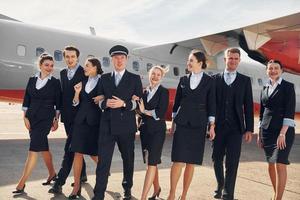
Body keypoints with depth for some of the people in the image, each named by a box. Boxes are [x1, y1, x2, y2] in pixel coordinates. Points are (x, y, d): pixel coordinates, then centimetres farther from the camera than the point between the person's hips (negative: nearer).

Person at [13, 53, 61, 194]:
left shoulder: (55, 82, -1)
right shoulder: (32, 80, 7)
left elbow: (58, 103, 1)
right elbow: (26, 99, 7)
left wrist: (56, 120, -1)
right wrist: (25, 117, 1)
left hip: (46, 118, -4)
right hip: (32, 117, 4)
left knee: (34, 148, -9)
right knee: (43, 146, 14)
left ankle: (22, 183, -5)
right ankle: (52, 174, 33)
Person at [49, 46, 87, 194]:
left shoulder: (84, 72, -7)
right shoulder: (63, 73, 12)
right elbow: (63, 94, 14)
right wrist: (60, 113, 12)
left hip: (79, 115, -7)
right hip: (67, 115, 7)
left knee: (69, 148, -9)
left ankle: (60, 182, -7)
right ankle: (82, 174, 30)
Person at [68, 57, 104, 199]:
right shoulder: (83, 82, 12)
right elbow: (76, 103, 10)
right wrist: (77, 92, -5)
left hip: (95, 121, -4)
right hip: (81, 120, 4)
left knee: (93, 153, 3)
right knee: (78, 153, 0)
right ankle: (76, 186, 7)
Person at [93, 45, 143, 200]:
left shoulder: (135, 79, 4)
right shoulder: (104, 78, 12)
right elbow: (99, 100, 11)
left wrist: (123, 103, -16)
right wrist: (106, 103, -12)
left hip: (126, 125, -1)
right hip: (107, 125, 1)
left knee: (128, 158, 14)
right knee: (103, 159, -5)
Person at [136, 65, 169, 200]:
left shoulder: (163, 92, -4)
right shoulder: (145, 92, 10)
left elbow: (160, 113, -13)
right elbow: (140, 110, 9)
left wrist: (144, 111, -4)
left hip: (157, 130, -5)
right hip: (145, 129, 5)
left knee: (152, 162, -9)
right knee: (150, 162, 12)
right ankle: (156, 188, 30)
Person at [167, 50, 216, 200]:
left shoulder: (209, 81, 1)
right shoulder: (183, 80, 8)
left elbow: (211, 105, 1)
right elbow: (177, 102, 12)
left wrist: (212, 126, -4)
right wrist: (173, 122, 11)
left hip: (198, 125, -1)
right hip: (182, 123, 1)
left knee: (191, 162, 5)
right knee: (178, 160, -6)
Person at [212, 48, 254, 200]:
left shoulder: (245, 80, 7)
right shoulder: (215, 79, 6)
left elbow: (248, 106, 5)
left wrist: (249, 129, 0)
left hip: (236, 127, -1)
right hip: (218, 126, 1)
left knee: (232, 162, -2)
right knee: (217, 159, 11)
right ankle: (220, 185, 33)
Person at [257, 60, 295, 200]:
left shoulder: (288, 87, -3)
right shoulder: (265, 89, 13)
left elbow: (290, 111, -11)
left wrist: (282, 133, -18)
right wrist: (260, 133, 14)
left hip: (283, 130, -5)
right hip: (267, 130, 5)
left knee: (280, 164, -11)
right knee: (271, 164, 8)